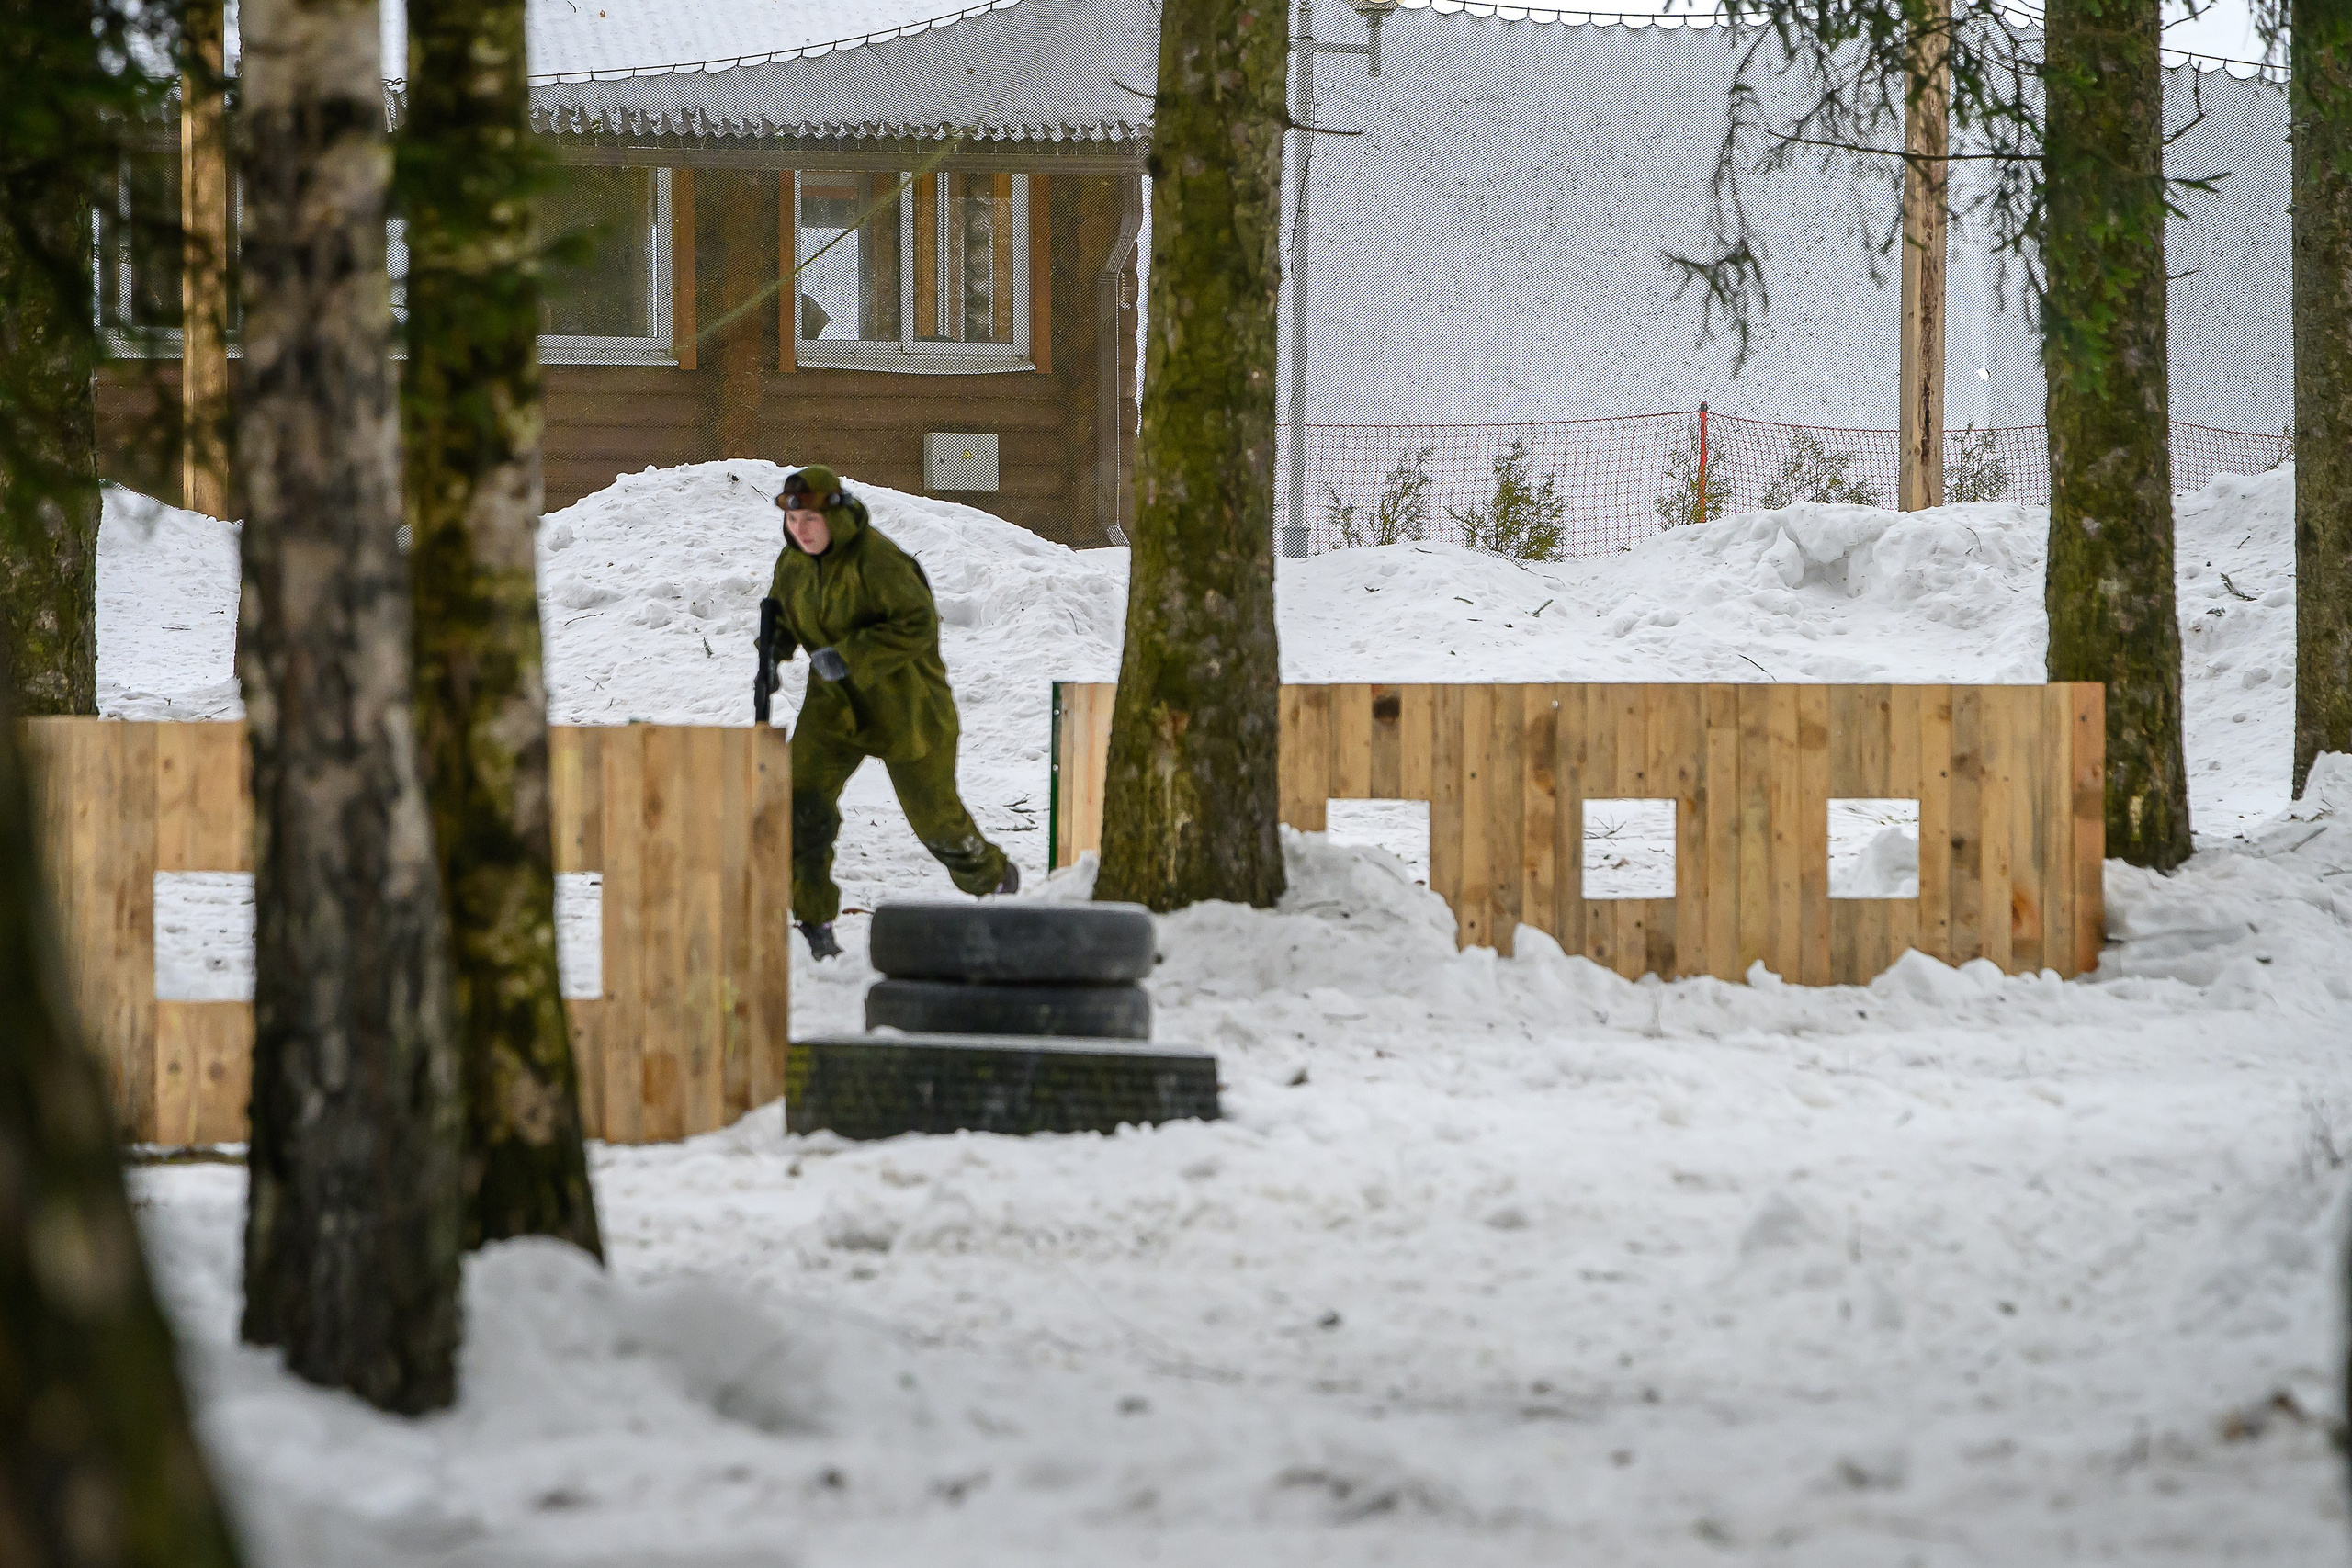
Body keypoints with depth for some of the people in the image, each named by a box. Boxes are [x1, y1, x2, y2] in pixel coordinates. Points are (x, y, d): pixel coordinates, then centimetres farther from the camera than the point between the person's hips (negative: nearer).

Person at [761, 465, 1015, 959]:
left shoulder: (876, 559, -24)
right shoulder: (793, 561, -2)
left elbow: (917, 624, -29)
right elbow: (782, 609, 17)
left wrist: (849, 656, -35)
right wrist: (774, 647, -5)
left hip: (901, 704, -5)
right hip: (835, 704, 5)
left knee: (933, 810, 7)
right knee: (803, 799, -14)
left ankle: (994, 878, 37)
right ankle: (813, 921, -8)